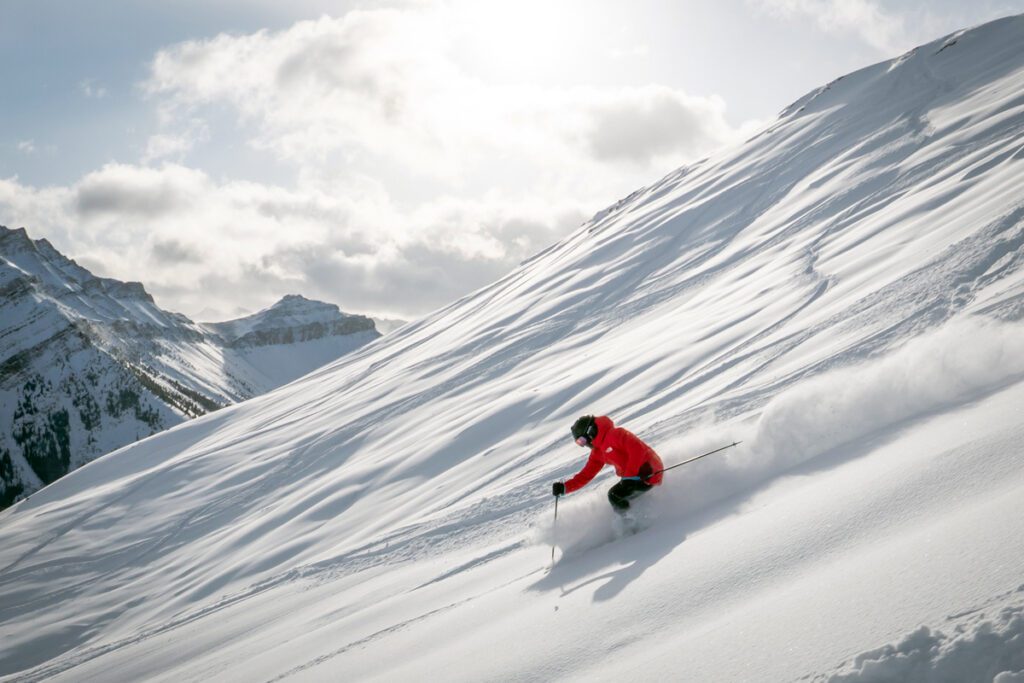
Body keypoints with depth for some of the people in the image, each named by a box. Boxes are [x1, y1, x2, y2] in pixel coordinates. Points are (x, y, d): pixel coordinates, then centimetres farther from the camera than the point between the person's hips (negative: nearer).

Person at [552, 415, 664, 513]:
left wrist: (629, 476, -31)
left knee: (615, 496, -15)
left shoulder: (615, 434, -15)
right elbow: (585, 475, 15)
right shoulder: (597, 452, 14)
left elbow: (638, 449, -26)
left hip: (647, 473, -10)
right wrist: (564, 488, 3)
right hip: (633, 476, 10)